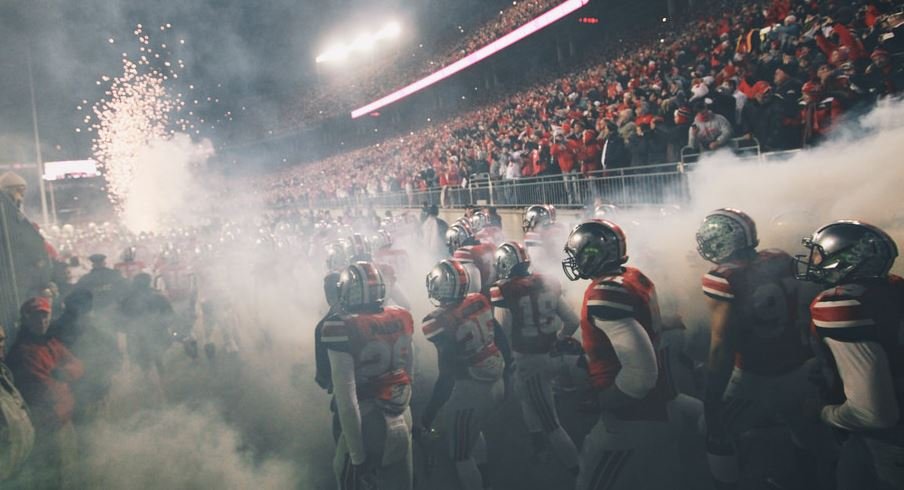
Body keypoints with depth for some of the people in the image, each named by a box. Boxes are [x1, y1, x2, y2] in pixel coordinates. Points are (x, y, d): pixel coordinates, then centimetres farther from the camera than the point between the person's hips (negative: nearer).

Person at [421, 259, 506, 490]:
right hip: (496, 383, 8)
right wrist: (504, 365, 24)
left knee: (461, 455, 12)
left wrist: (428, 416, -15)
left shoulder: (440, 322, -23)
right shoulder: (479, 302, -5)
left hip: (470, 389, -8)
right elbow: (498, 335, 6)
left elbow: (447, 376, -22)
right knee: (472, 430, 33)